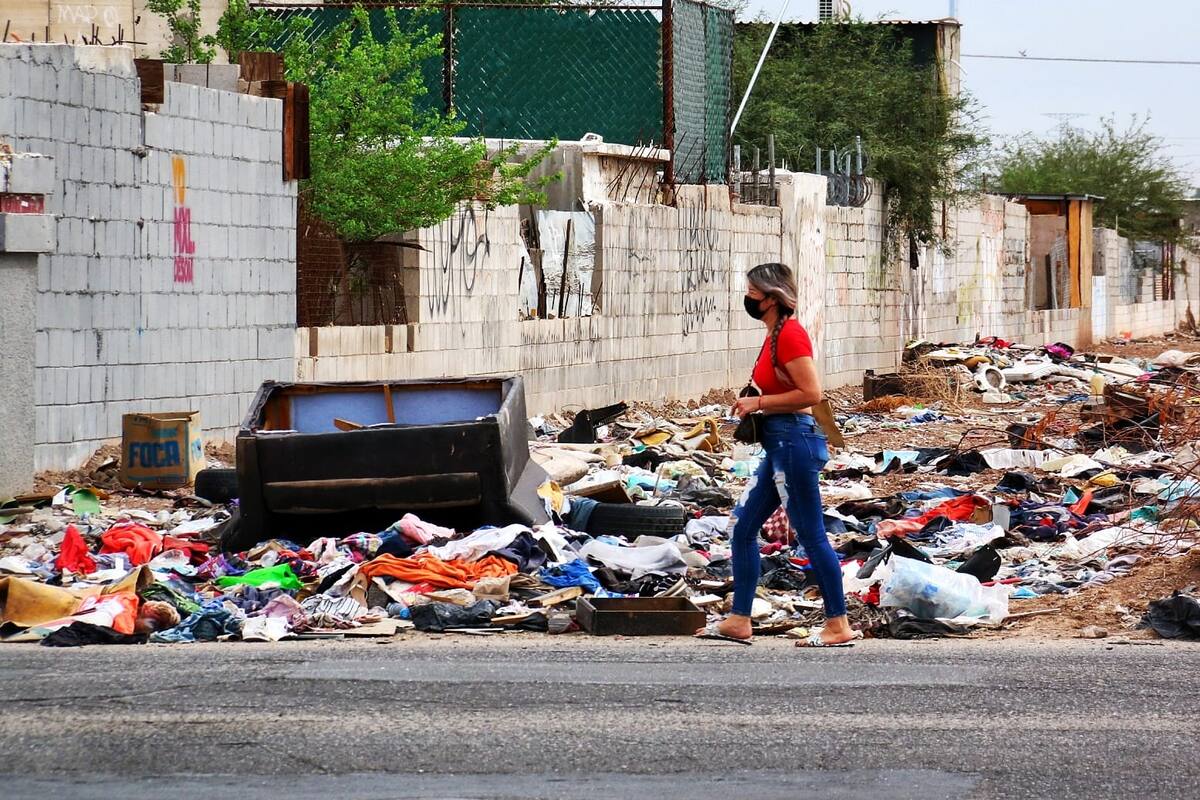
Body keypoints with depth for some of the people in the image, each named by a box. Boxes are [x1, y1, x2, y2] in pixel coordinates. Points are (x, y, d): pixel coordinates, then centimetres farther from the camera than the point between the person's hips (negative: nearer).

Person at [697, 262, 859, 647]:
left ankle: (838, 625, 4)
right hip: (779, 443, 11)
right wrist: (755, 406, 11)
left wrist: (759, 403, -16)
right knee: (743, 526, 12)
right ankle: (739, 620, 16)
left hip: (794, 441, -11)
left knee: (810, 534, -4)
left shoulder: (790, 334, -16)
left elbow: (811, 393, -22)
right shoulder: (775, 334, 14)